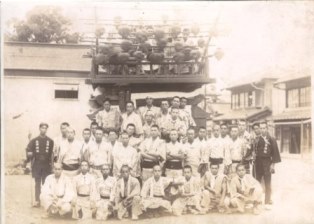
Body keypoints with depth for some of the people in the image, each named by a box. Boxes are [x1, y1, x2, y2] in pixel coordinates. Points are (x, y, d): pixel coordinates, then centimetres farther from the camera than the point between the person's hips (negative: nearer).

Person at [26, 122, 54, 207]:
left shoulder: (50, 141, 3)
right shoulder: (34, 140, 6)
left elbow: (52, 153, 1)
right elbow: (28, 149, 7)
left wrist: (51, 163, -6)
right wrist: (29, 154, -13)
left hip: (47, 165, -1)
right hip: (36, 165, 1)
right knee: (37, 183, 5)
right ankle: (37, 201, 9)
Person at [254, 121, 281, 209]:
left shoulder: (272, 139, -2)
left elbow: (275, 152, -3)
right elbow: (254, 150, 8)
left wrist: (273, 164, -7)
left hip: (267, 162, -3)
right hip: (258, 162, 3)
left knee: (267, 183, 1)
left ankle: (268, 202, 7)